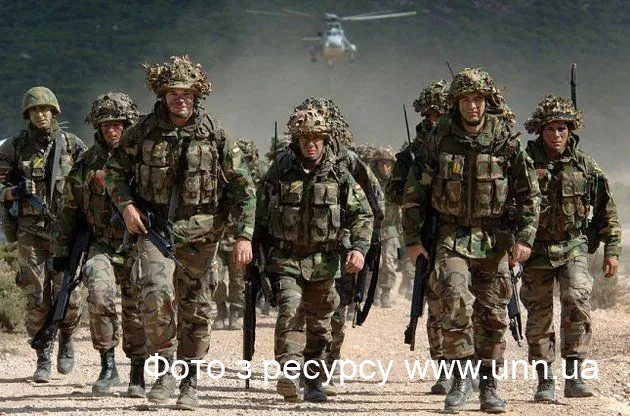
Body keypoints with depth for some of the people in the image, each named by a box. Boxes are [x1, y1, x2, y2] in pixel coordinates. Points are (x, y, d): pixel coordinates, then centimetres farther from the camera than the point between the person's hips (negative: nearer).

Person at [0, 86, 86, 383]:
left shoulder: (72, 145, 6)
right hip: (31, 231, 0)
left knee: (67, 293, -8)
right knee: (36, 297, -4)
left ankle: (67, 340, 21)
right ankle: (43, 359, 7)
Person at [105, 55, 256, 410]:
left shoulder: (215, 135, -4)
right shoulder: (144, 131, -1)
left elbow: (244, 187, -1)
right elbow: (116, 168, 14)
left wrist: (244, 235, -9)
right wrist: (126, 205, -3)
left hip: (199, 236, 0)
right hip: (154, 230, 0)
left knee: (196, 311, 7)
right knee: (156, 294, -22)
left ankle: (190, 384, 21)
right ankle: (165, 370, -7)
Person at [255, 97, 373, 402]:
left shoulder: (338, 174, -1)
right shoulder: (280, 171, -2)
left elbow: (362, 214, 3)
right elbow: (260, 215, 6)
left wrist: (359, 247, -11)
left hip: (324, 261, 2)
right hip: (285, 259, -2)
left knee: (319, 322, 10)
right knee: (289, 308, -23)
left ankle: (312, 380, 23)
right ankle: (289, 372, -34)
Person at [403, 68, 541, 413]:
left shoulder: (505, 140, -3)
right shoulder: (439, 139, -2)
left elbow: (528, 193, 2)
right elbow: (415, 191, 5)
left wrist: (525, 237, -6)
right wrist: (413, 238, 3)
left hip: (494, 239, 1)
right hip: (452, 236, -1)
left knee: (492, 314, 4)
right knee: (455, 303, -17)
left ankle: (488, 385, 15)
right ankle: (459, 378, -7)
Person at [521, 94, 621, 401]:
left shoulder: (585, 167, 1)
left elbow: (606, 211, 8)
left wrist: (612, 250, 5)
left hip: (572, 248, 0)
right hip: (536, 250, 0)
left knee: (577, 302, -21)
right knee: (539, 317, 3)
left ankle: (573, 376, -17)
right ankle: (544, 381, 14)